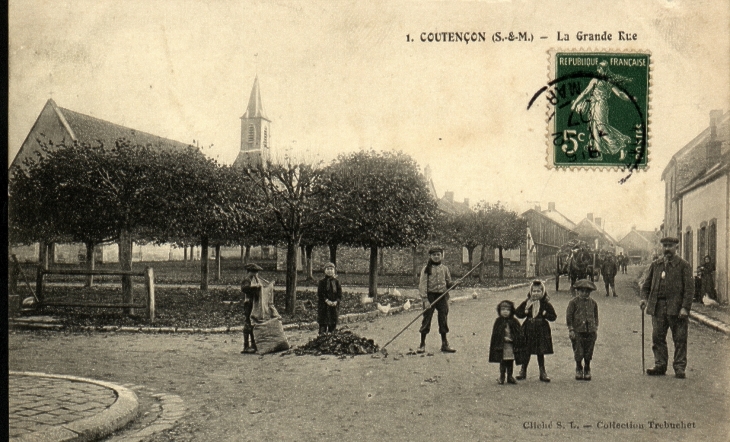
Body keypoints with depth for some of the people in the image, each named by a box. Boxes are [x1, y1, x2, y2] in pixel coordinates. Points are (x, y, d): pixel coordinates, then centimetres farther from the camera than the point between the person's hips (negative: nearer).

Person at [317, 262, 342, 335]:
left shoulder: (336, 281, 7)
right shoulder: (322, 282, -1)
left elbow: (340, 293, 4)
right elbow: (320, 293, -6)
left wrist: (336, 301, -12)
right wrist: (327, 301, -17)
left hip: (334, 305, 3)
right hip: (324, 306, -3)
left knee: (333, 324, 6)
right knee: (323, 324, -6)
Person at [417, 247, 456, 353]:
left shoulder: (445, 268, 10)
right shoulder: (426, 269, -2)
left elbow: (448, 283, 18)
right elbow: (422, 285, -7)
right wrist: (425, 299, -15)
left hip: (442, 296, 3)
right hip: (430, 295, -3)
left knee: (443, 320, 7)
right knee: (426, 319, -2)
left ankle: (445, 344, 17)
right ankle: (422, 344, 6)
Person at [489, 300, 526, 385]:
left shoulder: (514, 322, 1)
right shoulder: (498, 322, -2)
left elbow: (519, 334, 0)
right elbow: (496, 334, -5)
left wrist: (512, 339, -15)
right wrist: (504, 338, -16)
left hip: (512, 346, 2)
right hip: (501, 347, -2)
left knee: (510, 362, 9)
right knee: (502, 362, 2)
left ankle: (510, 377, 20)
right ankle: (501, 377, 12)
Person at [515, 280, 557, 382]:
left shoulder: (546, 304, -1)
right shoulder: (526, 303, 3)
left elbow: (554, 317, -2)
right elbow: (517, 312, 6)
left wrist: (545, 314, -18)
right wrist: (525, 312, -10)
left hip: (541, 331, -1)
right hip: (528, 330, 1)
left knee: (541, 353, 4)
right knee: (526, 352, 6)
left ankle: (542, 373, 14)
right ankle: (523, 371, 19)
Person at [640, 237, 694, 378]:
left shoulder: (684, 265, 0)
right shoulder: (655, 265, 14)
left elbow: (689, 288, -4)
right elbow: (646, 284, 19)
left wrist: (685, 308, -13)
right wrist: (644, 298, 2)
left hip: (676, 308, -4)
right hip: (658, 307, 4)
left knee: (680, 339, 1)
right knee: (657, 338, 5)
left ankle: (680, 368, 9)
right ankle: (660, 365, 15)